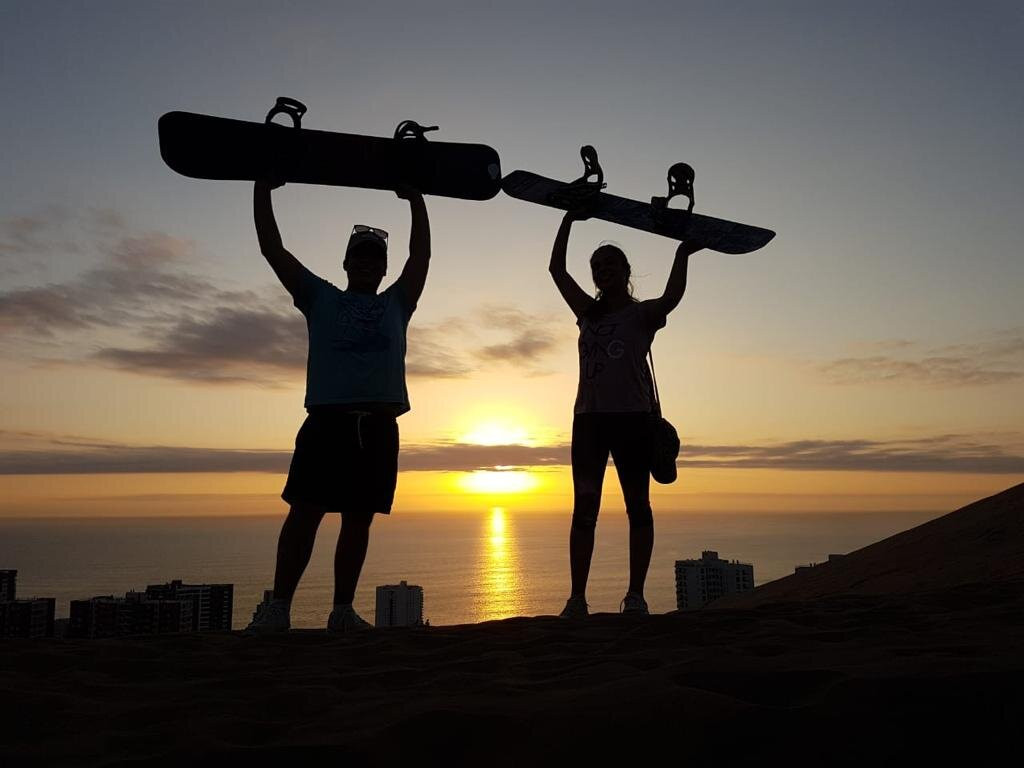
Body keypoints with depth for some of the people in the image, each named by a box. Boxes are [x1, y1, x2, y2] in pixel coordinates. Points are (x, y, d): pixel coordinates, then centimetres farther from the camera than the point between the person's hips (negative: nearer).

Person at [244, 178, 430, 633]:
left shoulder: (395, 304, 23)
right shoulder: (320, 298, 18)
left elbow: (421, 254, 16)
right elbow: (273, 250, 13)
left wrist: (415, 199, 14)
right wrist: (262, 190, 10)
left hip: (378, 425, 2)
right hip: (327, 419, -2)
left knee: (358, 519, 4)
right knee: (305, 511, -7)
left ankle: (343, 610, 11)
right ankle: (278, 607, 0)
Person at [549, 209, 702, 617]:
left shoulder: (642, 313, 5)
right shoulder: (589, 312, 17)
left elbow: (671, 298, -18)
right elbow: (556, 268, 14)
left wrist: (682, 255, -18)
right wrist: (570, 219, 15)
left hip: (632, 418, -4)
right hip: (589, 417, 4)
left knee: (637, 505, 1)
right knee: (584, 508, 0)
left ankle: (635, 595, 7)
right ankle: (577, 598, 3)